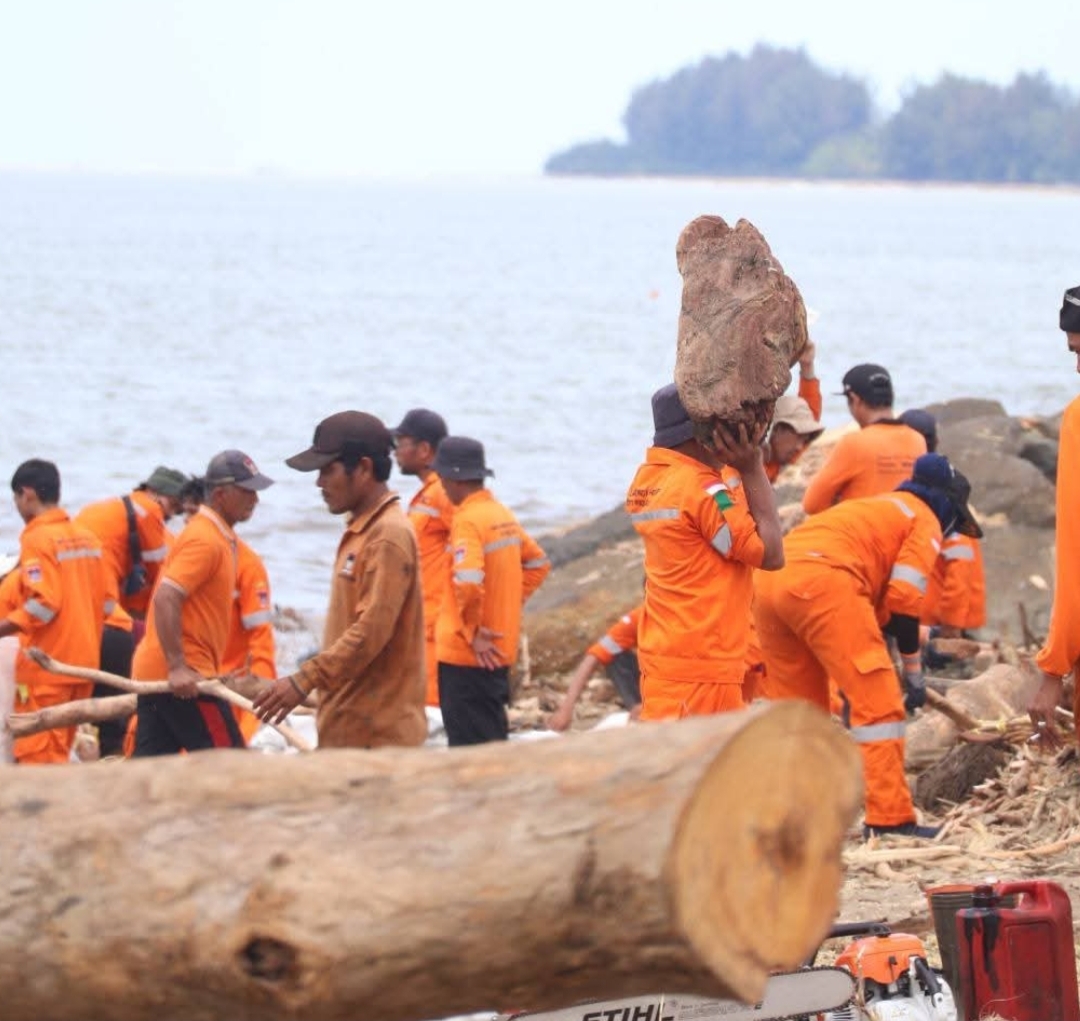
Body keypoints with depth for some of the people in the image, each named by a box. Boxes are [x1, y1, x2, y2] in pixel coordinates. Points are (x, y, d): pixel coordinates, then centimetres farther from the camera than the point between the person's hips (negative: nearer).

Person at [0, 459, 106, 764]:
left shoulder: (37, 538, -12)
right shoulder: (87, 537, 10)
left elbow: (43, 603, -21)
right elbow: (106, 601, 14)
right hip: (83, 661, 8)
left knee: (37, 754, -5)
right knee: (60, 754, 14)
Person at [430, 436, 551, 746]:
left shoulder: (467, 520, -17)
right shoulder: (503, 515, 10)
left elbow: (468, 582, -29)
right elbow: (538, 563, 22)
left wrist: (472, 630, -17)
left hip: (469, 653, -9)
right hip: (498, 651, 9)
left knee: (468, 744, -5)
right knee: (492, 739, 16)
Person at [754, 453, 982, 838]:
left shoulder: (874, 508, 39)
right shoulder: (925, 521, 15)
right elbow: (903, 598, 2)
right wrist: (914, 673, 9)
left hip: (768, 579, 8)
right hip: (822, 579, -8)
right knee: (878, 701, -3)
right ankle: (889, 819, -7)